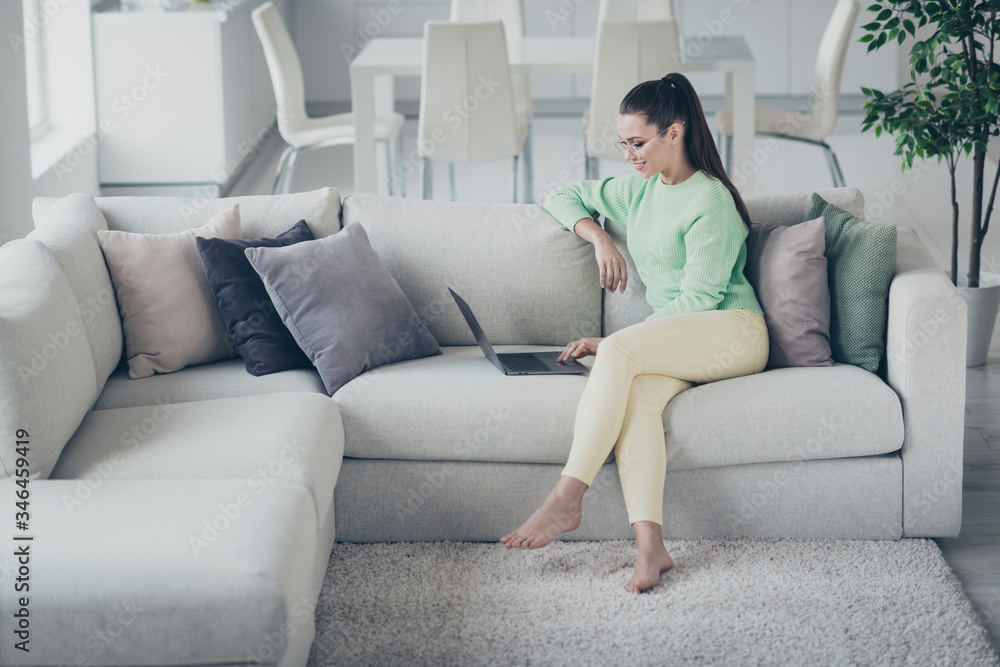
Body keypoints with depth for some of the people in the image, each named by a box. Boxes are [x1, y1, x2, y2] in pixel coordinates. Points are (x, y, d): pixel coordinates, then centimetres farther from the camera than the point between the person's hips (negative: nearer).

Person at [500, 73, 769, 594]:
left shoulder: (710, 201, -6)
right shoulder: (638, 191, 19)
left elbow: (697, 300, -12)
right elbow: (562, 196, 32)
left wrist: (608, 343, -14)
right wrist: (598, 237, 9)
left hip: (732, 332, -6)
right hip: (672, 346, 6)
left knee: (620, 353, -33)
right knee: (637, 394, -32)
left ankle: (567, 499, -37)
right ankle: (649, 544, -48)